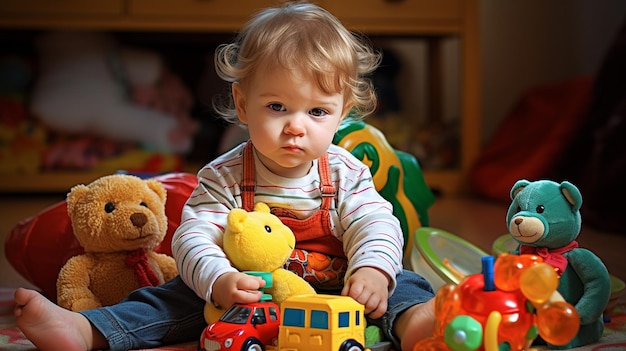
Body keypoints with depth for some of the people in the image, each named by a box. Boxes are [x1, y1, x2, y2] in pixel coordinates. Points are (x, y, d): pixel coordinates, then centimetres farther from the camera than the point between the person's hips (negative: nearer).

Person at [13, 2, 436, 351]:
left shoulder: (346, 174, -5)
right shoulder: (224, 177, -9)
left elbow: (377, 226, -11)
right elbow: (194, 237, -17)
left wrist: (373, 270, -35)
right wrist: (217, 280, -39)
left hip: (329, 292, 0)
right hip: (245, 298, 1)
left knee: (400, 285, -22)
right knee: (175, 297, -16)